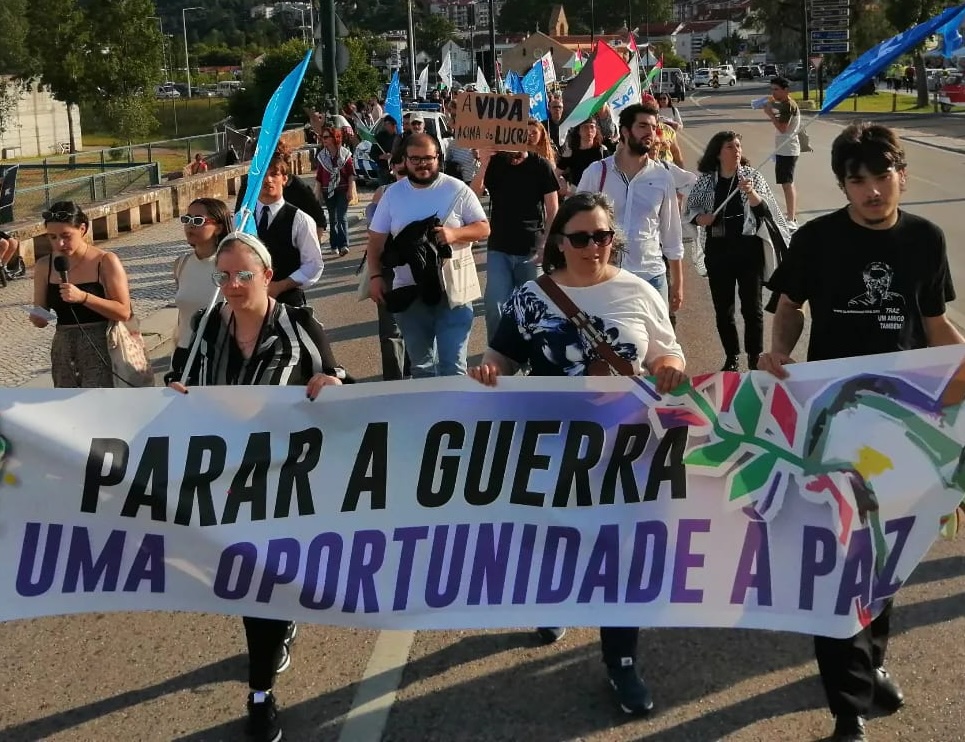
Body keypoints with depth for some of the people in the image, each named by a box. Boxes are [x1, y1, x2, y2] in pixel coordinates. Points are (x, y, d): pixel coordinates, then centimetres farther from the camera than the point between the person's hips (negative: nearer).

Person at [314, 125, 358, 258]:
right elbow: (319, 176, 7)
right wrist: (318, 193, 5)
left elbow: (351, 173, -1)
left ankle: (344, 245, -19)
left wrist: (351, 190, -5)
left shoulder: (345, 153, -3)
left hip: (343, 190, -3)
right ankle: (335, 246, 13)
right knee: (333, 218, 8)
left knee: (341, 217, -13)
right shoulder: (321, 156, 4)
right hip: (328, 191, 3)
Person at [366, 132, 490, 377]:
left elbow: (483, 228, -3)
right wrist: (376, 276, -3)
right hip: (409, 292, 3)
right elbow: (376, 240, 8)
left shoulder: (458, 190, -4)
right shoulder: (392, 194, 4)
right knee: (420, 363, 17)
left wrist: (455, 233, -21)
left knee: (453, 365, -3)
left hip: (452, 291, -3)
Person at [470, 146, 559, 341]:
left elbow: (552, 210, -3)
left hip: (531, 251, -1)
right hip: (498, 248, 1)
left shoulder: (540, 166, -3)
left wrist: (545, 246, -12)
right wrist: (483, 164, -20)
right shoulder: (494, 163, 3)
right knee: (495, 305, -6)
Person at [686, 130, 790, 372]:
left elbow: (765, 211, -11)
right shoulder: (705, 181, 0)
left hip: (749, 249, -1)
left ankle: (755, 359, 14)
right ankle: (732, 358, 24)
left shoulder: (753, 176, -2)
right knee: (723, 308, 9)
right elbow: (690, 210, 10)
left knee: (752, 307, 2)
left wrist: (750, 193, -29)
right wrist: (700, 218, -12)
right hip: (718, 252, 2)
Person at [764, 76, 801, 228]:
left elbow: (782, 127, -23)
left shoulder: (789, 105, -16)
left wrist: (770, 114, -16)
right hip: (785, 149, 11)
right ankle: (793, 215, 27)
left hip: (787, 150, -11)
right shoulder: (784, 105, 16)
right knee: (788, 183, 18)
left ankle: (791, 220, -14)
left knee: (787, 183, -12)